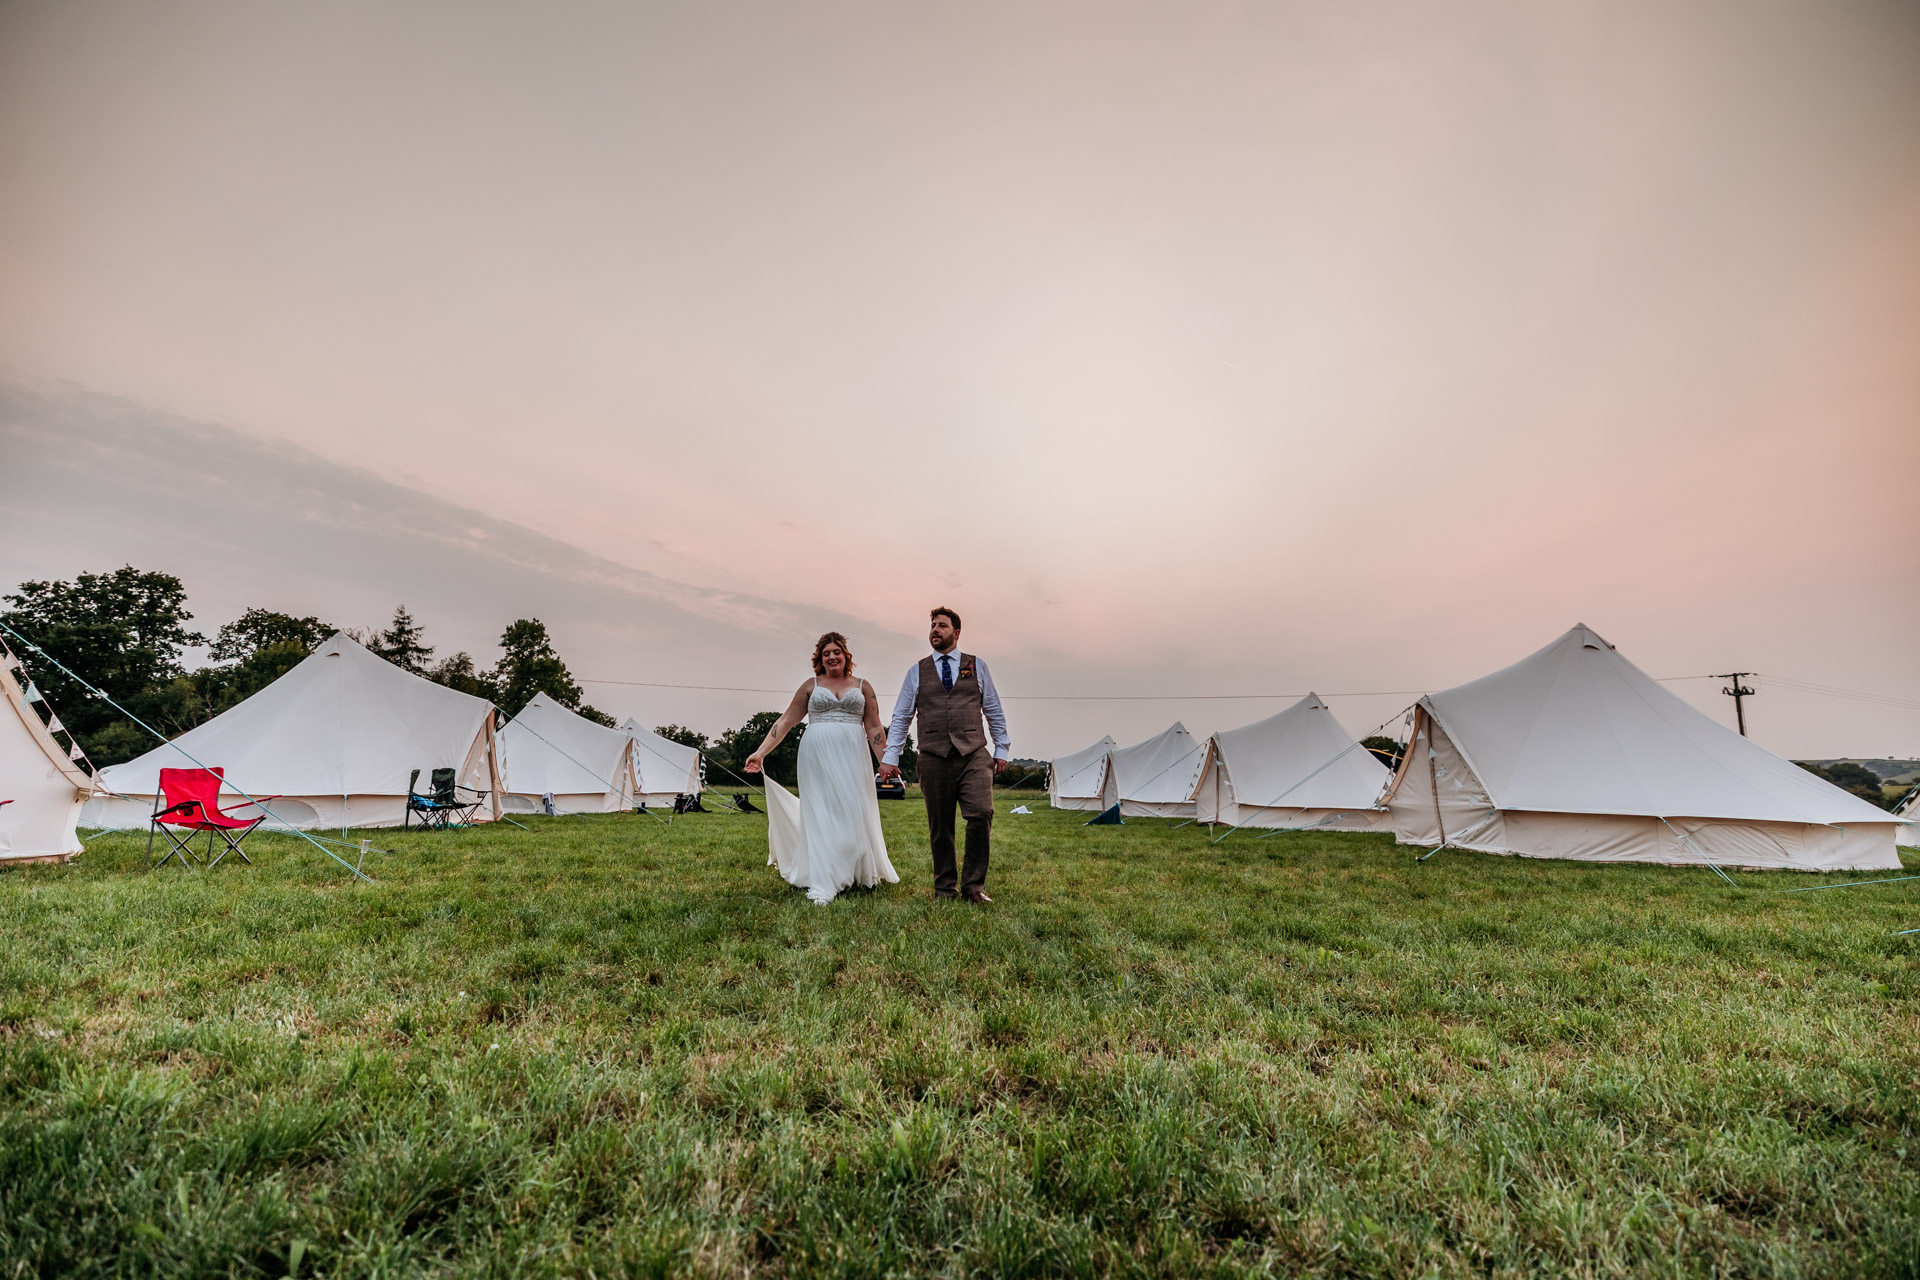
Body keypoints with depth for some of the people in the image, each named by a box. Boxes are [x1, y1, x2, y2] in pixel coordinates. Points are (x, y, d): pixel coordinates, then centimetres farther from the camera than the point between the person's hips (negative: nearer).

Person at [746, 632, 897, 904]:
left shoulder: (862, 686, 12)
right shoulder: (811, 686, 11)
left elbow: (873, 727, 9)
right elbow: (785, 721, 9)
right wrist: (760, 752, 2)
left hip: (851, 758, 0)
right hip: (817, 756, 0)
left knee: (855, 813, -2)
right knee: (820, 815, -2)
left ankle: (862, 873, 15)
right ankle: (822, 886, -2)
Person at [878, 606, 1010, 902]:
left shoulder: (977, 666, 11)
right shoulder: (917, 672, 11)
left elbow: (994, 711, 15)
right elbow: (900, 718, 11)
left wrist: (1001, 748, 10)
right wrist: (889, 757, 4)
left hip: (974, 756, -1)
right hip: (934, 759, 1)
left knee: (981, 815, -16)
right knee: (940, 826, 4)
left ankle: (973, 886, -2)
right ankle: (944, 887, 20)